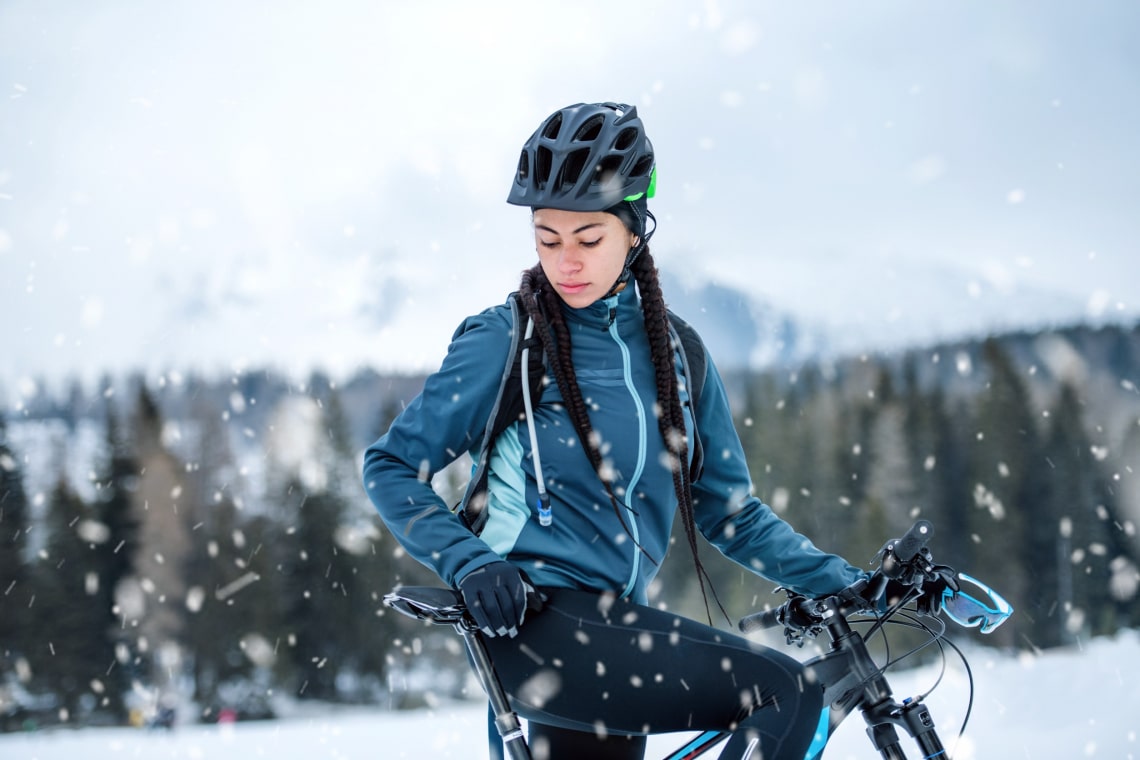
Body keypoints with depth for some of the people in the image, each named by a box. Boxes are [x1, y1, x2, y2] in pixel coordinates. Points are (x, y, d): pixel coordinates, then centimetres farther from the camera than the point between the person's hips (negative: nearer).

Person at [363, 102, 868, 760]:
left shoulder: (677, 352, 10)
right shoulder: (506, 342, -4)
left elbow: (729, 511, 15)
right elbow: (391, 467, 0)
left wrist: (848, 583, 6)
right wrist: (471, 562, -16)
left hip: (611, 634, 6)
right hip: (534, 623, -6)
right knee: (787, 694, -20)